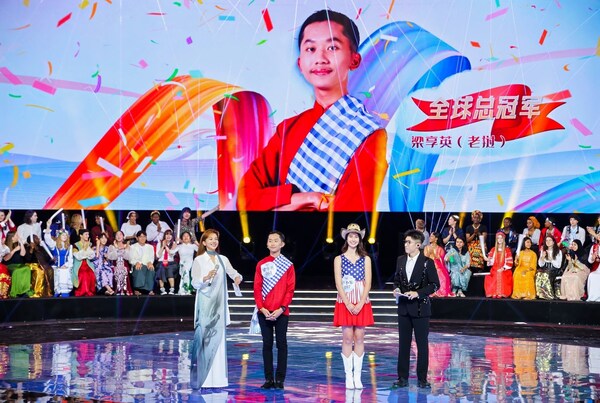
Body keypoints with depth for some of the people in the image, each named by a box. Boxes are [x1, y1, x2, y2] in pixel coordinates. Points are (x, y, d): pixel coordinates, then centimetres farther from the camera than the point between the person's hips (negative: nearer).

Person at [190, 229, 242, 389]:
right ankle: (200, 377, -4)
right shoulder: (198, 260, 0)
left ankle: (217, 377, 8)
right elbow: (195, 283, -5)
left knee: (218, 338, 4)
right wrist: (206, 277, -24)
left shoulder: (223, 259, 11)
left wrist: (237, 277, -9)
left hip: (220, 304, 4)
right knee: (203, 337, -8)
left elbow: (233, 273, 14)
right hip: (205, 303, -4)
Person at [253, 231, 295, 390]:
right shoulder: (261, 264, 7)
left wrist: (281, 308, -12)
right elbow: (257, 288, 4)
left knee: (281, 344, 1)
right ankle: (268, 378, 9)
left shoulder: (288, 265, 2)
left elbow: (290, 289, -2)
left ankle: (280, 379, 6)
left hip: (281, 312, -2)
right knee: (267, 344, 5)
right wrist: (262, 308, -8)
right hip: (264, 312, 2)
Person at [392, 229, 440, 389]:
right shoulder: (401, 260, 7)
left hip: (420, 308, -5)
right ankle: (402, 378, 13)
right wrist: (396, 289, -2)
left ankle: (422, 379, 10)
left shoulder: (427, 262, -8)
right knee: (403, 344, 8)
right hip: (404, 308, 5)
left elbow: (435, 284, -8)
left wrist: (418, 293, -17)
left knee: (422, 344, 3)